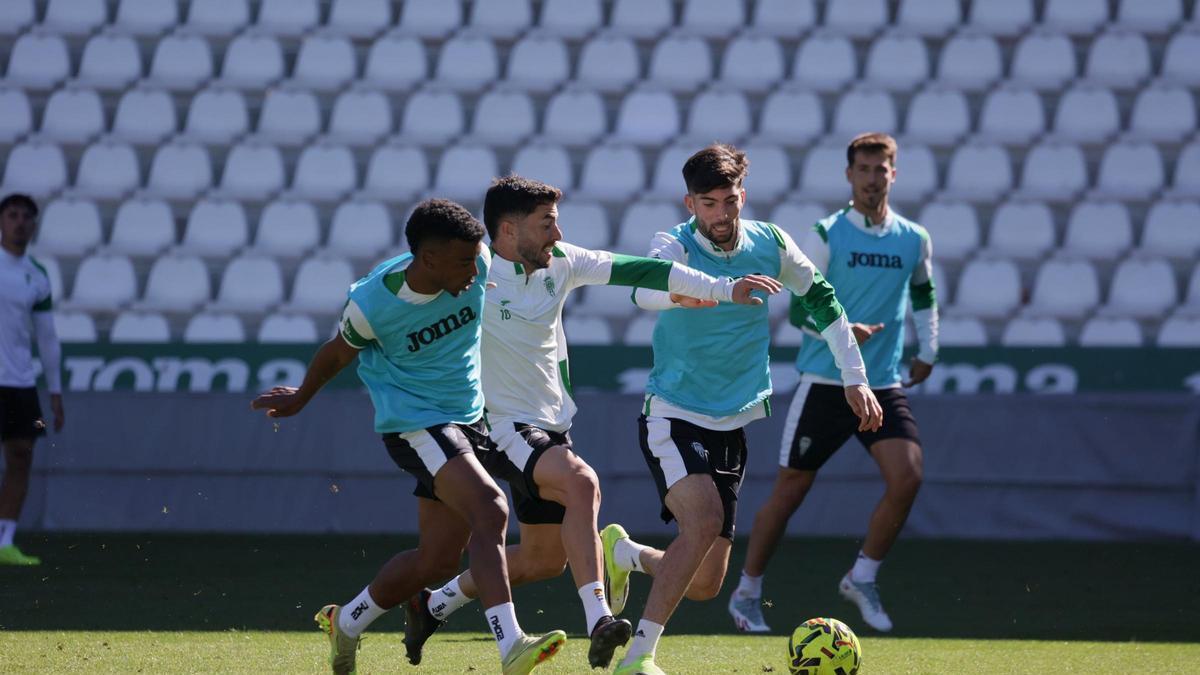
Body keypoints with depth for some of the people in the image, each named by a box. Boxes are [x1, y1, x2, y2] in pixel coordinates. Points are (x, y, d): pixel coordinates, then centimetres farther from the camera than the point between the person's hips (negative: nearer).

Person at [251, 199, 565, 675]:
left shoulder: (479, 265, -12)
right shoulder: (371, 304, -20)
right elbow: (338, 354, 2)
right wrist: (300, 399, 19)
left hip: (467, 418, 6)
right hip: (414, 423, -6)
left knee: (436, 561, 9)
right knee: (490, 510, -29)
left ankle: (345, 623, 32)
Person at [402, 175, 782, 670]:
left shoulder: (560, 263, 0)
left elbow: (635, 271, -1)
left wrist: (723, 289, -6)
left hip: (552, 426, 8)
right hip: (503, 429, -8)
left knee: (545, 559, 14)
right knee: (582, 483, -33)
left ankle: (434, 605, 34)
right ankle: (598, 619, -37)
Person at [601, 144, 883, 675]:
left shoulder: (771, 244, 0)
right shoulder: (675, 245, -13)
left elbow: (820, 298, 15)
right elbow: (644, 288, -35)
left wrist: (855, 379, 14)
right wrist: (684, 293, -58)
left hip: (733, 424, 5)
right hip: (673, 416, -5)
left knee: (705, 585, 4)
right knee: (704, 520, -30)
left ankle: (621, 553, 35)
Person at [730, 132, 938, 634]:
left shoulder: (914, 240, 7)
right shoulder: (826, 236, -4)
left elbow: (923, 295, 27)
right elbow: (799, 310, -5)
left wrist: (927, 352, 20)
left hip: (884, 386, 3)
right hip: (825, 382, -3)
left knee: (907, 478, -16)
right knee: (790, 489, 1)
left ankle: (862, 579, 3)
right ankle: (747, 593, 17)